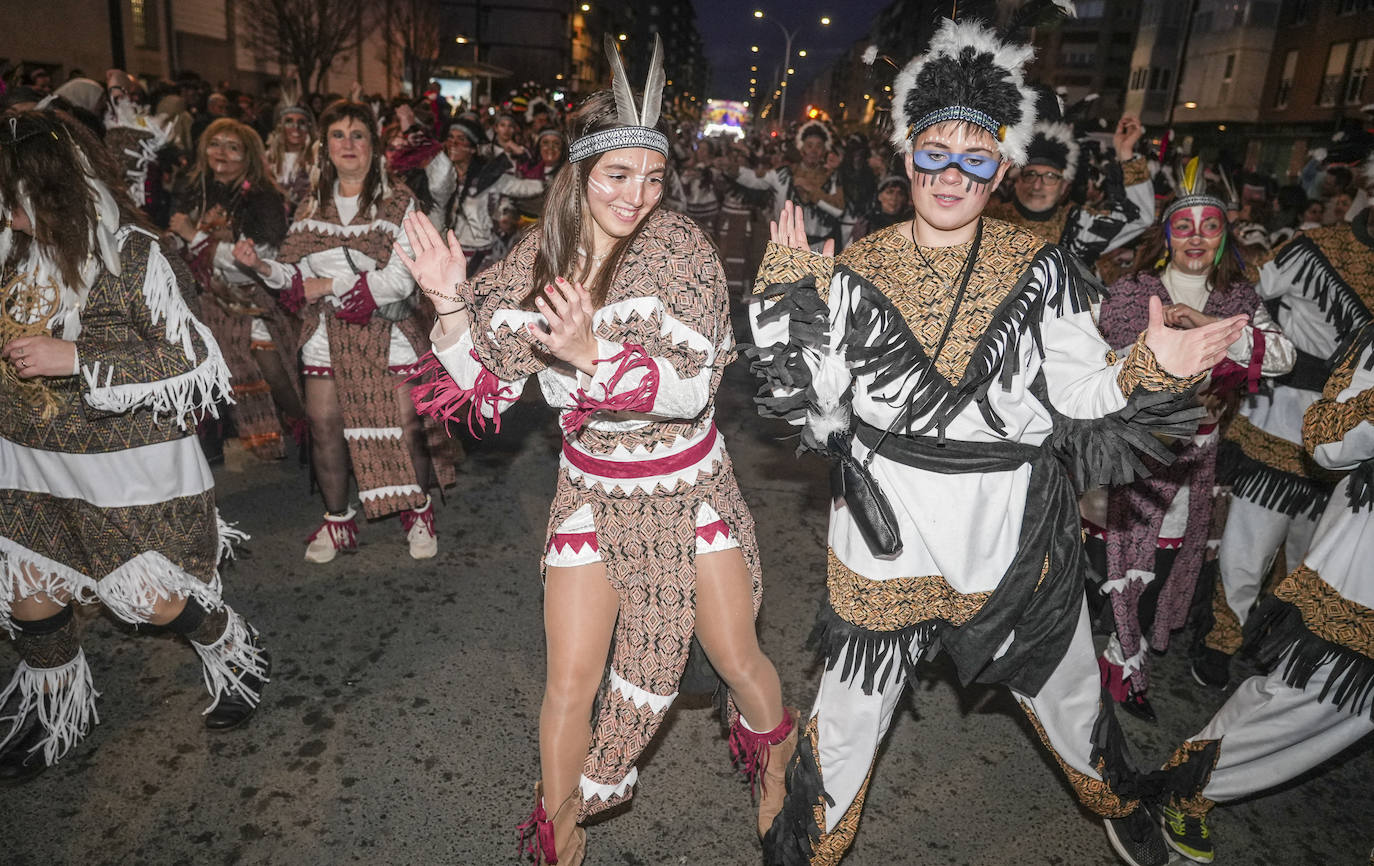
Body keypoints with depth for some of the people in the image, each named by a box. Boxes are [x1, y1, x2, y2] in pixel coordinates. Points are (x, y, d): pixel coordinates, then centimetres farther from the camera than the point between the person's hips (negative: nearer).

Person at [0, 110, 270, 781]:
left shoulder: (134, 258, -17)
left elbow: (199, 366, -20)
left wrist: (74, 359, -24)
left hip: (127, 469, -6)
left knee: (147, 596, 1)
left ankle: (235, 652, 31)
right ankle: (55, 708, 40)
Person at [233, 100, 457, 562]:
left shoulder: (398, 201, -3)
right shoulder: (313, 203, 11)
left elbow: (400, 279, -12)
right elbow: (296, 273, 10)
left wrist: (329, 285, -11)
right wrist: (261, 265, -11)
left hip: (387, 328, -3)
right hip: (327, 331, 4)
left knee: (407, 424, -4)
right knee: (325, 426, 3)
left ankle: (420, 511, 19)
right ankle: (337, 519, 23)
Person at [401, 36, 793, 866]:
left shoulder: (681, 244, -14)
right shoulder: (538, 258, -5)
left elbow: (693, 383, -23)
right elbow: (487, 381, -3)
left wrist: (593, 349, -37)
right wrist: (451, 304, -19)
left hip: (691, 488, -1)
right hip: (594, 495, 2)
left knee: (739, 659, 11)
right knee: (571, 683, 4)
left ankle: (776, 763, 47)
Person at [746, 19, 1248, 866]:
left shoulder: (1040, 270, -4)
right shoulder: (855, 270, -4)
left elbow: (1082, 395, -3)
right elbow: (816, 401, -6)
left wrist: (1152, 370, -21)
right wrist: (791, 298, -14)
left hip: (1015, 525, 1)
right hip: (888, 525, 0)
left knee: (1067, 689, 22)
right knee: (851, 706, 11)